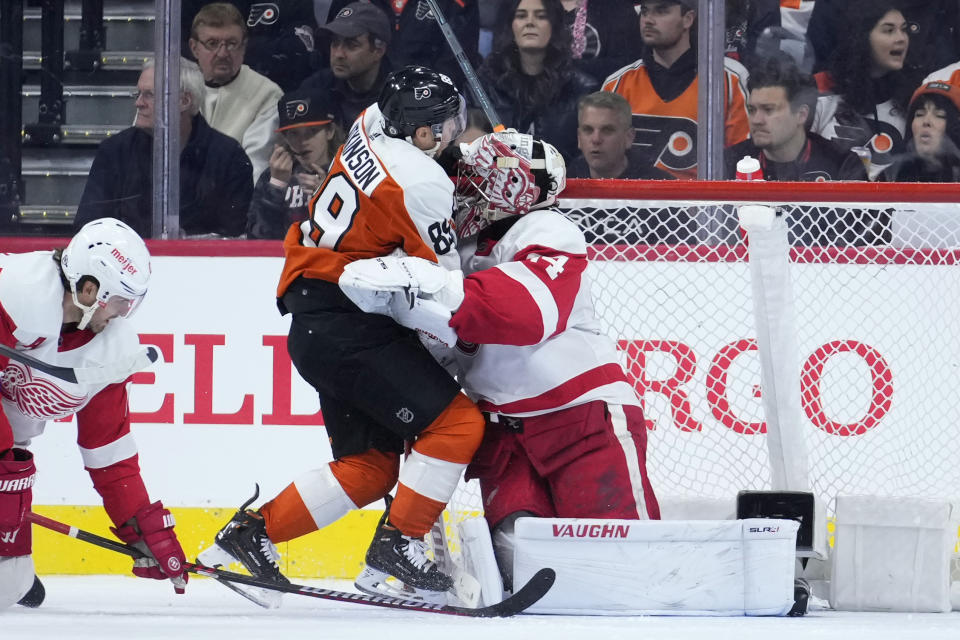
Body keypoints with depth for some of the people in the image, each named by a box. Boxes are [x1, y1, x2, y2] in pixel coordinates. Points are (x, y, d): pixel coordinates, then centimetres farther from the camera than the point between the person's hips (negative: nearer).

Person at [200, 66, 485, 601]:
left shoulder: (372, 126, 7)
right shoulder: (422, 183, -17)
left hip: (314, 322, 10)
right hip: (346, 329, -10)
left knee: (371, 465, 13)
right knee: (457, 422, -10)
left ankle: (254, 532, 14)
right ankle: (400, 542, -7)